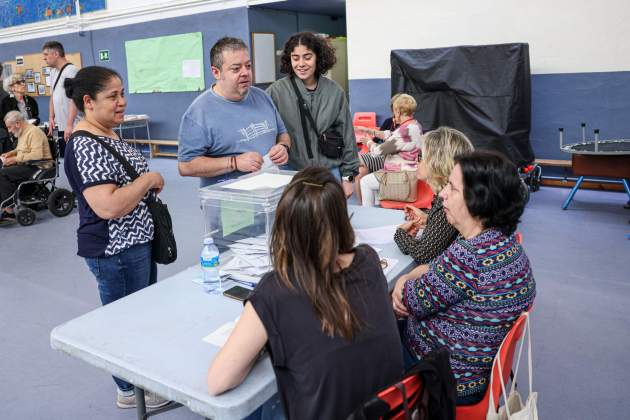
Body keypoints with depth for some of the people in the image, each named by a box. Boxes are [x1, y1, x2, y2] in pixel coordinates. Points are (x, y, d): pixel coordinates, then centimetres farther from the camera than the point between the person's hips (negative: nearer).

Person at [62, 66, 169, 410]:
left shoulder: (107, 135, 8)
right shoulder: (85, 146, -22)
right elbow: (108, 206, -31)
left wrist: (149, 183, 7)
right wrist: (148, 180, -20)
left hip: (137, 242, 10)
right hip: (115, 251, -10)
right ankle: (130, 390, 29)